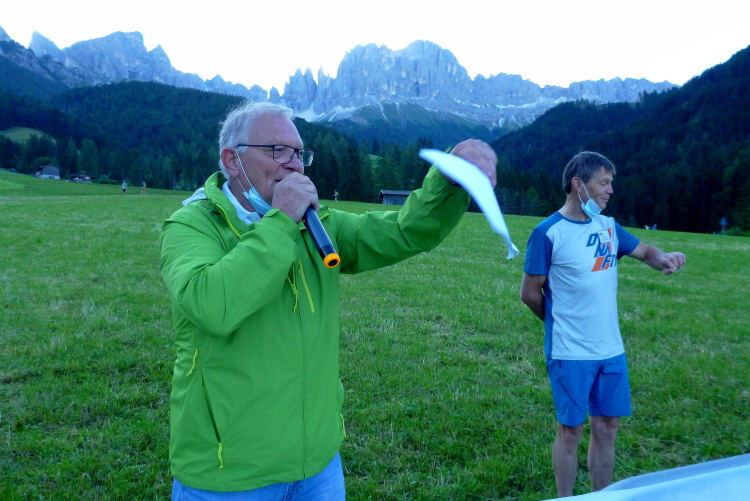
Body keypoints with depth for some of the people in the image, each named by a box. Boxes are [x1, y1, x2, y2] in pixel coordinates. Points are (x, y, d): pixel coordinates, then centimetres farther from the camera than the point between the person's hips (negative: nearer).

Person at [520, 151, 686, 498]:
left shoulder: (608, 226, 6)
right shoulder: (548, 232, -14)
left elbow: (645, 251, 20)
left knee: (607, 426, 15)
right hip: (571, 353, -6)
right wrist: (563, 323, 4)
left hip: (612, 350, 6)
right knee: (571, 430, 6)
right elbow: (530, 293, -9)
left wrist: (663, 258, -4)